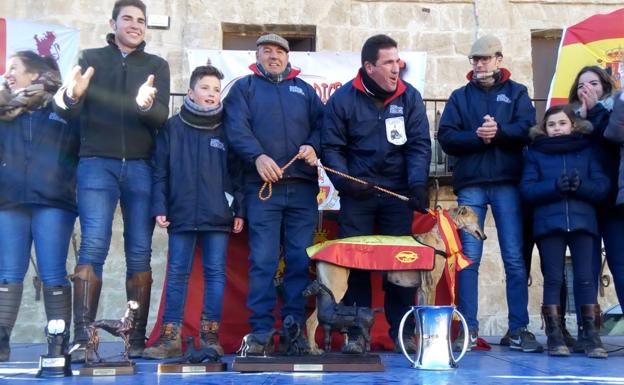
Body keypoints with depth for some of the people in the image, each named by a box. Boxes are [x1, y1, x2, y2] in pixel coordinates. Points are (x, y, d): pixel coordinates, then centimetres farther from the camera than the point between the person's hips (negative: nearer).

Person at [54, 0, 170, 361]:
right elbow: (71, 110, -2)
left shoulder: (157, 66, 12)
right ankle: (83, 338, -11)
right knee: (93, 247, -12)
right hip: (97, 164, -1)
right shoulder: (91, 58, 10)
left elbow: (163, 117, -2)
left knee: (140, 254, 0)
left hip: (141, 167, 1)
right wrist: (72, 95, -26)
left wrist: (147, 105, -26)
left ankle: (137, 339, 4)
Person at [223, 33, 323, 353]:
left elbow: (321, 123, 14)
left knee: (301, 261, 1)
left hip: (302, 187, 3)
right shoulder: (244, 87, 13)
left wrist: (314, 147, -8)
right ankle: (261, 332, 0)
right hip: (262, 186, -2)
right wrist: (257, 156, -19)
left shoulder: (304, 89, 23)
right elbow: (236, 128, -2)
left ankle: (294, 328, 8)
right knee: (263, 261, -6)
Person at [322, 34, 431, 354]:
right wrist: (343, 181, -15)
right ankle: (356, 334, 8)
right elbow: (331, 147, -1)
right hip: (357, 195, -1)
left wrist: (418, 184, -16)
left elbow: (419, 145, -3)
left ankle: (402, 332, 11)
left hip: (398, 194, 1)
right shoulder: (343, 99, -4)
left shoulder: (410, 97, 1)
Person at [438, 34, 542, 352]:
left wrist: (499, 131, -19)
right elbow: (446, 137, 1)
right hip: (470, 185, 1)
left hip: (507, 183, 0)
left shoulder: (516, 93, 13)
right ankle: (469, 329, 5)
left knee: (515, 258, -1)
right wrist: (477, 137, -13)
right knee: (468, 259, -1)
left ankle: (518, 329, 6)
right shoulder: (460, 96, 15)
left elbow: (527, 130, -3)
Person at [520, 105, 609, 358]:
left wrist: (581, 185, -14)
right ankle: (554, 335, 5)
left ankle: (591, 335, 4)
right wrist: (554, 186, -15)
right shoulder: (535, 152, 11)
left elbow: (602, 186, 5)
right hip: (549, 223, -1)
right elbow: (526, 189, -1)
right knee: (553, 278, 0)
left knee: (585, 277, -2)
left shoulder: (587, 150, 14)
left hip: (582, 221, 1)